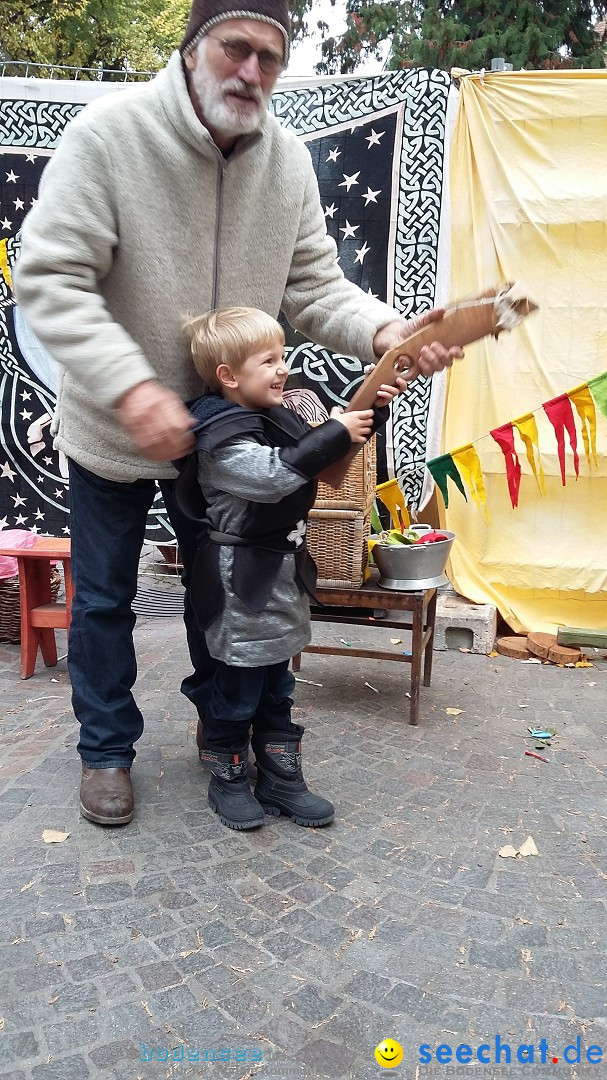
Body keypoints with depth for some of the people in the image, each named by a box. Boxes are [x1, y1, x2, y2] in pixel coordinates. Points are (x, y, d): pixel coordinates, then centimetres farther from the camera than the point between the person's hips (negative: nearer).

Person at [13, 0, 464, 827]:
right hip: (112, 429, -3)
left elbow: (314, 286, -5)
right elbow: (49, 277, -24)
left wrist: (382, 331, -26)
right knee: (104, 599, 11)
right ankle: (107, 747, 33)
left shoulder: (288, 160, -6)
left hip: (220, 429, 4)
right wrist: (131, 388, -36)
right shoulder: (108, 132, -20)